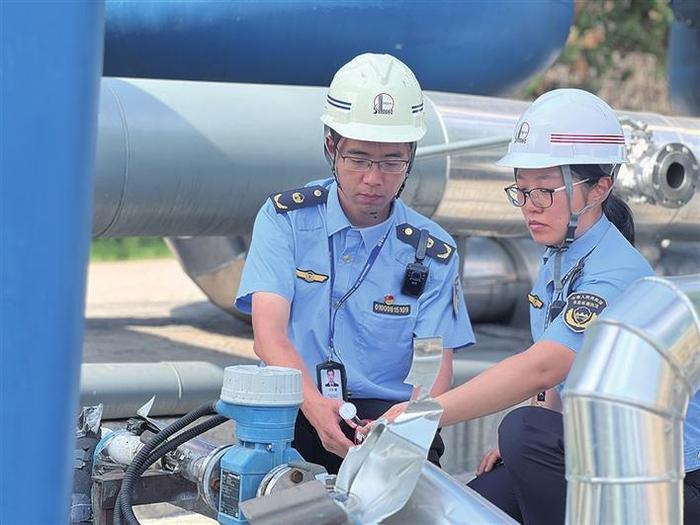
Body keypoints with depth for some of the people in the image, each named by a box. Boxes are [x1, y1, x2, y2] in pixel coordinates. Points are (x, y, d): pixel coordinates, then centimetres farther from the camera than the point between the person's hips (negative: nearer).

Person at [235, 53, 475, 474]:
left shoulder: (434, 252, 6)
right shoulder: (286, 218, 3)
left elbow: (436, 367, -1)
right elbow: (269, 334, -10)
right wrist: (314, 404, -32)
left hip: (391, 413, 1)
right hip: (295, 410, -1)